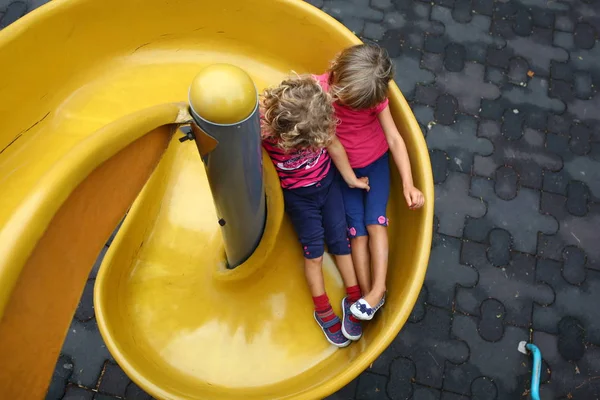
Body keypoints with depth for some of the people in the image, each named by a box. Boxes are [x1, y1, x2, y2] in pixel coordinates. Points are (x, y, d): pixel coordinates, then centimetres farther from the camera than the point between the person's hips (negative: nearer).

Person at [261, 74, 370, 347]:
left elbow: (333, 144, -5)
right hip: (297, 195, -2)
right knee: (313, 249, -1)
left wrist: (351, 179, 5)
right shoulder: (263, 125, -32)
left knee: (339, 239, 7)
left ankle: (354, 298, 20)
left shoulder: (320, 115, -24)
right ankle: (323, 311, 13)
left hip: (327, 181, 3)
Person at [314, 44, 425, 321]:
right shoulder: (318, 89, -21)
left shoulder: (375, 97, -17)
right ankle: (366, 292, -5)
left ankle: (378, 289, -12)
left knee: (375, 221, -13)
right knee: (357, 228, -6)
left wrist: (408, 184, -21)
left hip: (375, 162, 0)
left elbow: (394, 139, -14)